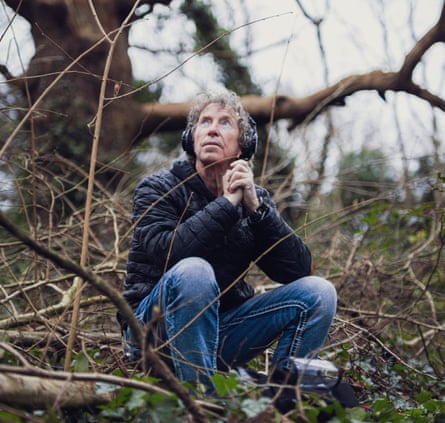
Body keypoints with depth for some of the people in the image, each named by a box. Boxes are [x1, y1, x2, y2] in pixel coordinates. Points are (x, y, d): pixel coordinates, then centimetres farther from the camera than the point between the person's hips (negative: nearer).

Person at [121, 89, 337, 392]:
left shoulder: (255, 198, 5)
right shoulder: (158, 189, -6)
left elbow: (298, 269, -7)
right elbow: (167, 251, -26)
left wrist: (256, 208, -17)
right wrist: (227, 204, -21)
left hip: (222, 331, 5)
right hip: (156, 330, -4)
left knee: (317, 292, -10)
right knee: (193, 271, -34)